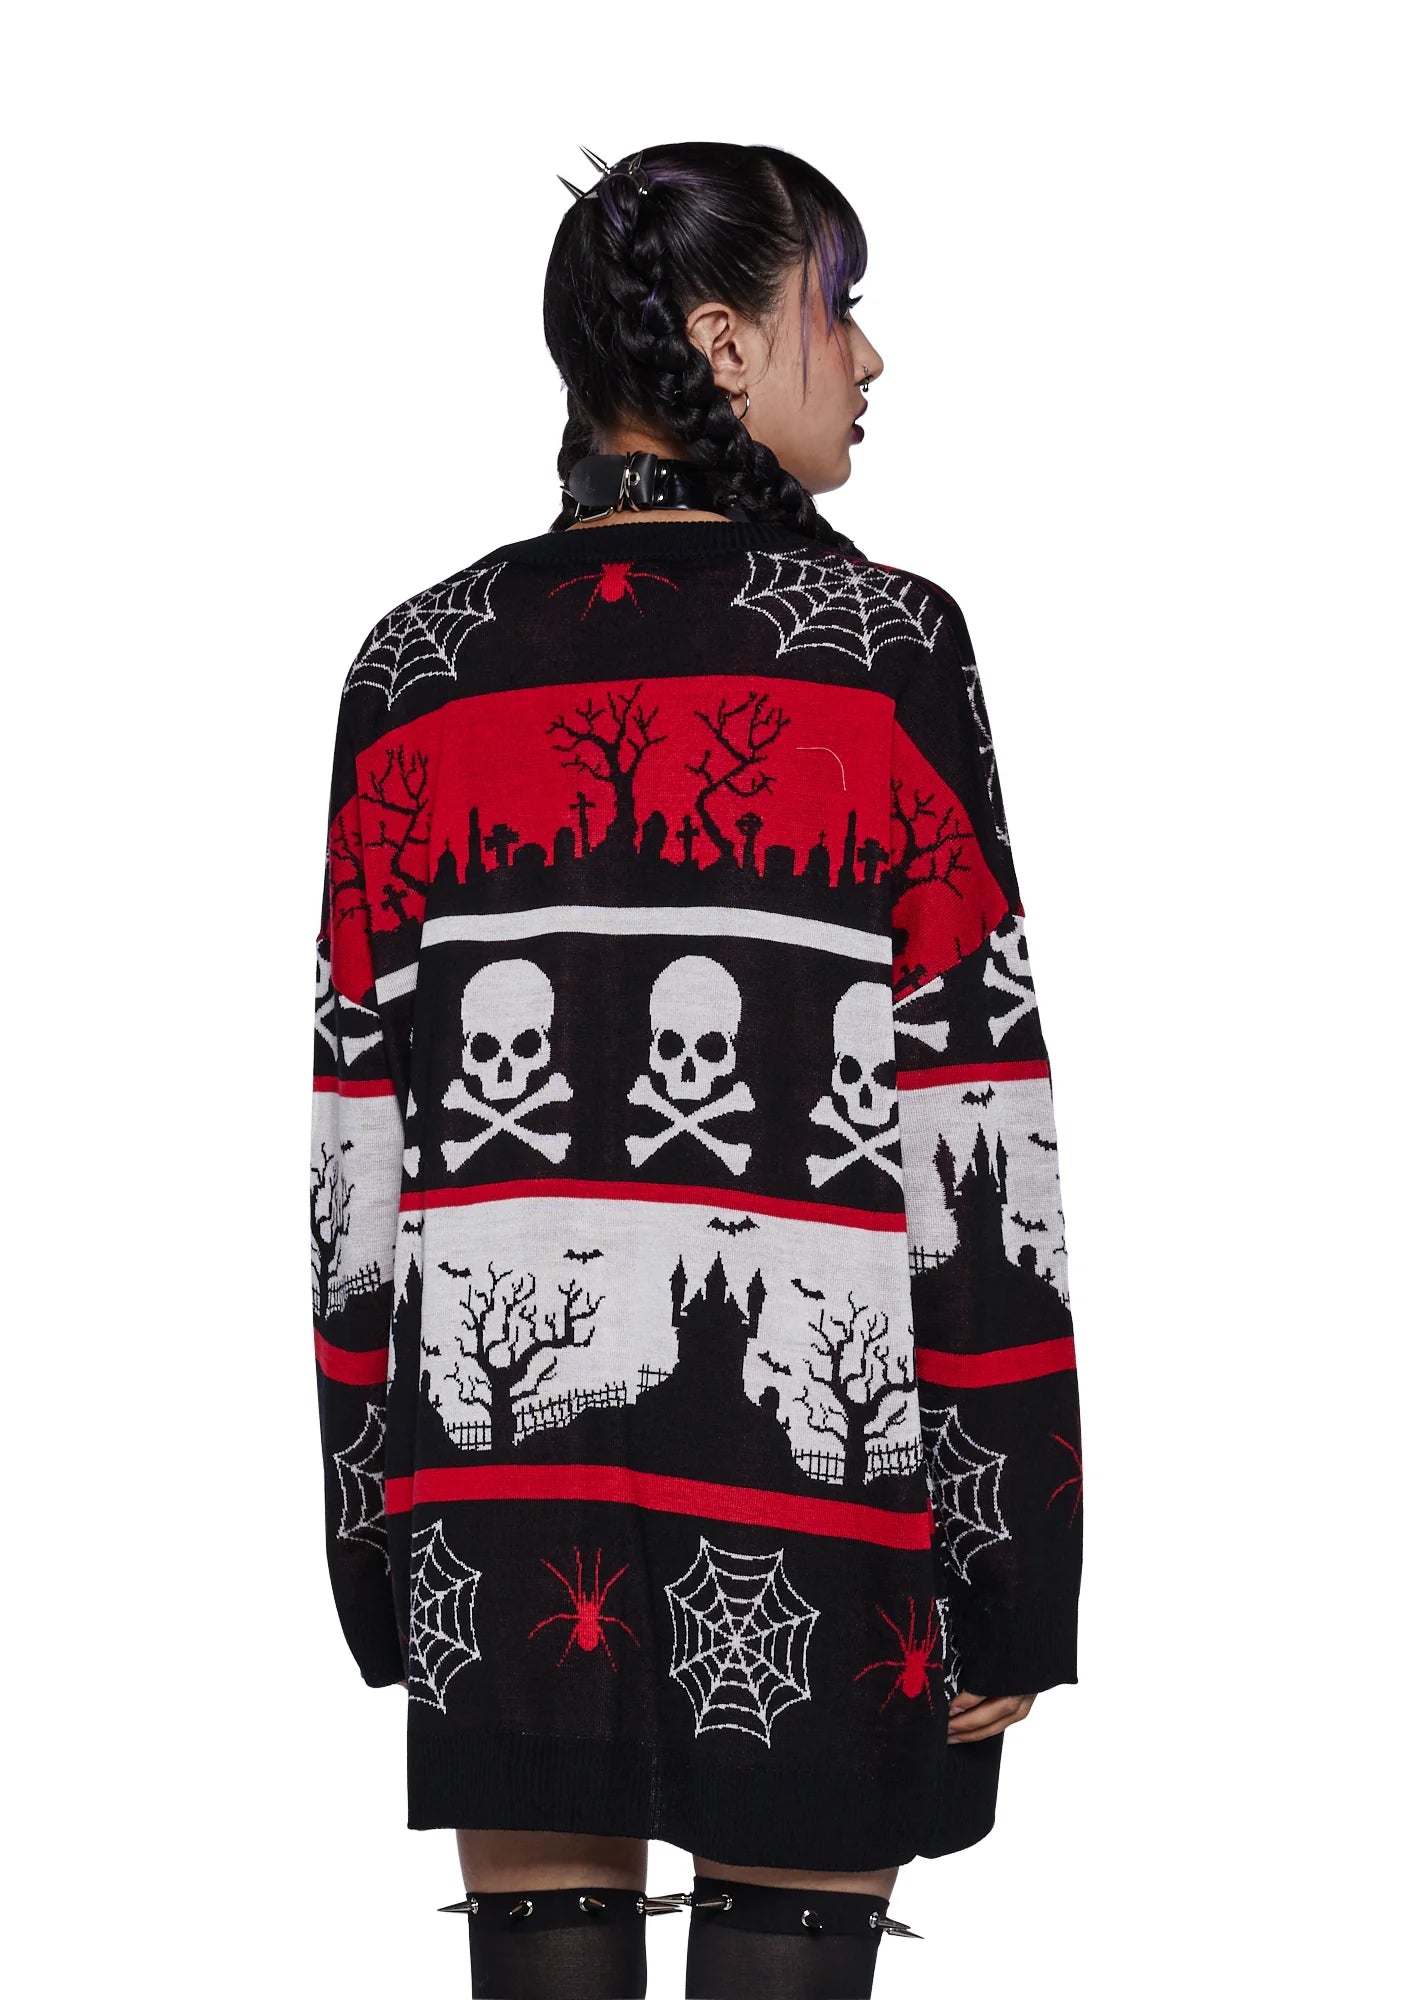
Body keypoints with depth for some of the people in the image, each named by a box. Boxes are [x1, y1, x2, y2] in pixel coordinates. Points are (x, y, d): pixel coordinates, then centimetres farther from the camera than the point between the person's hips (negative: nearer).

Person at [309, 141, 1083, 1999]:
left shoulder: (418, 662, 7)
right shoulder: (880, 644, -4)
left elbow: (360, 1130, 6)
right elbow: (972, 1109, -7)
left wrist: (374, 1539, 13)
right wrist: (1013, 1564, -2)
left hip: (496, 1448, 4)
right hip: (807, 1456, -3)